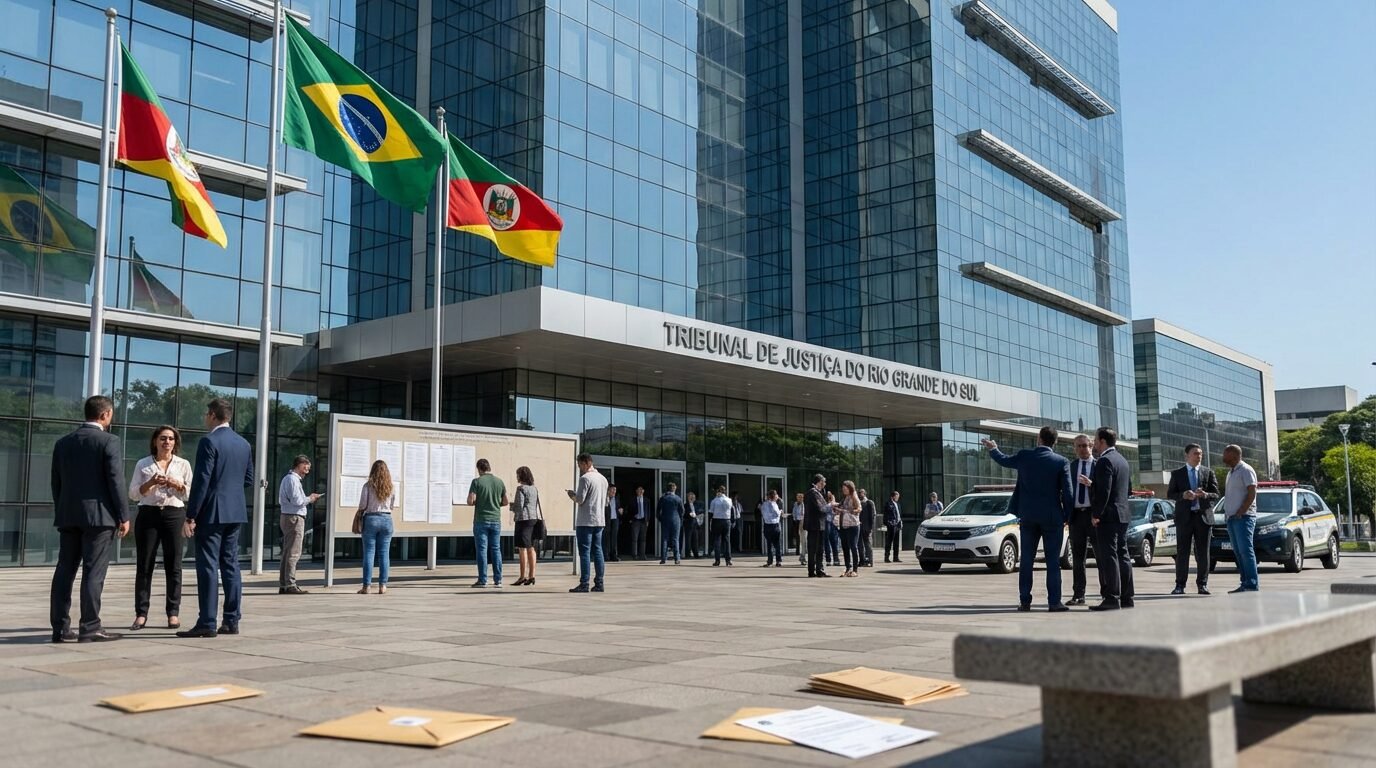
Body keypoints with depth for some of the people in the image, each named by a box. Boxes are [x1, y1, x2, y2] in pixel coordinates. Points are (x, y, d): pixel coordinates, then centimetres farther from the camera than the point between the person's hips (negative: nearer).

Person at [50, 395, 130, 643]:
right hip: (98, 515, -6)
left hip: (68, 516, 6)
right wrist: (123, 516, -7)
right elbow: (116, 481, -12)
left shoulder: (63, 443, 11)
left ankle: (60, 627, 10)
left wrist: (61, 513, 20)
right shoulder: (109, 441, -8)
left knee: (65, 570, 8)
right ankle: (90, 627, -4)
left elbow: (56, 482, 13)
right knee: (93, 572, -4)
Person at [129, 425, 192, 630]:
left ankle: (173, 613, 4)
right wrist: (150, 483, -11)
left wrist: (177, 485, -9)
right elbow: (133, 494, 6)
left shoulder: (183, 464, 11)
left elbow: (191, 493, 10)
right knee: (144, 565, -1)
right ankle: (141, 614, 3)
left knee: (173, 565, 0)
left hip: (174, 514, 0)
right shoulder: (143, 464, 10)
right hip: (148, 514, 0)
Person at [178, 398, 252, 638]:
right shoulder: (244, 444, 11)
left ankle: (207, 623, -4)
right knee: (230, 565, 10)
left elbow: (201, 481, -15)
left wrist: (190, 517, -12)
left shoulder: (209, 442, -11)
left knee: (208, 566, -4)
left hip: (212, 512, -7)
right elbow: (248, 479, 15)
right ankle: (231, 621, 12)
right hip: (236, 512, 7)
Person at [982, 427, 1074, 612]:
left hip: (1028, 516, 2)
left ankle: (1025, 601, 9)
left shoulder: (1024, 456, -2)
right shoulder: (1062, 462, -8)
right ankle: (1054, 602, -2)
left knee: (1026, 561, 8)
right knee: (1053, 561, 2)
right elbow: (1067, 492, -8)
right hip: (1052, 517, -2)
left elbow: (1004, 460, 17)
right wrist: (1068, 516, 4)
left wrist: (993, 449, 37)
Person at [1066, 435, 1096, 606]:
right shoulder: (1071, 466, 13)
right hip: (1076, 514, 4)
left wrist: (1091, 484, -21)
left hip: (1094, 514, -4)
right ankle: (1078, 595, 8)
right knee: (1077, 557, 5)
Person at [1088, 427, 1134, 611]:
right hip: (1123, 514, 10)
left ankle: (1112, 599, -8)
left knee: (1108, 557, -8)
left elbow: (1103, 491, -21)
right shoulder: (1122, 460, 17)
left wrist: (1096, 514, -15)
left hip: (1108, 515, -10)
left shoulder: (1105, 461, -14)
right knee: (1122, 555, 12)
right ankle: (1127, 597, 16)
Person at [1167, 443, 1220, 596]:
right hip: (1184, 517, -1)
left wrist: (1205, 495, -15)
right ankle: (1180, 585, 4)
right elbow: (1170, 494, 3)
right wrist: (1183, 495, -15)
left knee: (1203, 553, 3)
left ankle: (1202, 584, 11)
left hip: (1203, 516, 1)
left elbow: (1216, 494, 6)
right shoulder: (1177, 474, 7)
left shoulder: (1208, 472, 10)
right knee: (1182, 552, 0)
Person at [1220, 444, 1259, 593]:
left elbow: (1252, 493, -15)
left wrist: (1241, 512, -18)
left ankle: (1252, 584, -11)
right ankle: (1245, 583, 10)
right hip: (1232, 518, 9)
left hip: (1243, 517, -9)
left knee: (1246, 550, -11)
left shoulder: (1246, 470, -7)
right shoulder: (1231, 472, 20)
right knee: (1238, 552, 7)